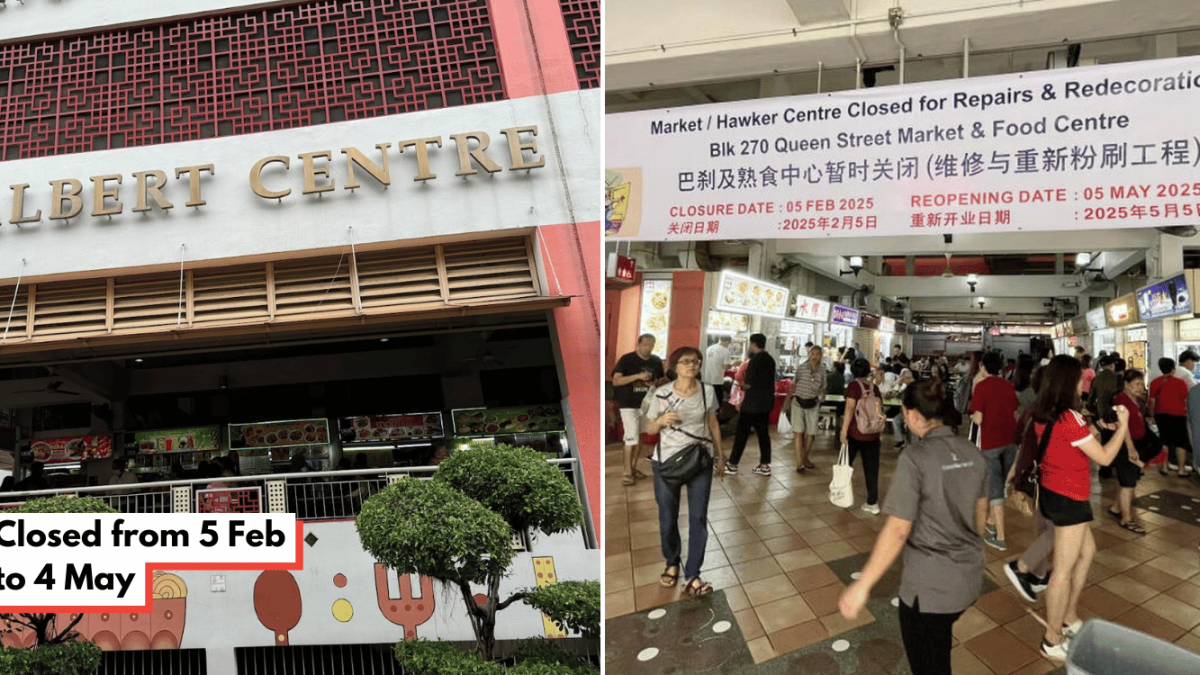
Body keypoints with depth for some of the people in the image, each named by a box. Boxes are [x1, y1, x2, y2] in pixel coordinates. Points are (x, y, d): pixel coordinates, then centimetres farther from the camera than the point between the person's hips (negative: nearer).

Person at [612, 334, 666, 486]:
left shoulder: (656, 361, 6)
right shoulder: (627, 359, -8)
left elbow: (660, 380, 18)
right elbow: (616, 381, -14)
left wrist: (654, 384, -6)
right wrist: (637, 376, -22)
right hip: (629, 405, -5)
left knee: (640, 437, 11)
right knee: (632, 437, -9)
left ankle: (633, 468, 23)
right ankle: (626, 471, 1)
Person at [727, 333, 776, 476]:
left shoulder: (755, 360, -16)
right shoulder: (770, 360, 10)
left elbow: (751, 384, -19)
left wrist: (742, 386, 1)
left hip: (752, 403, -8)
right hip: (766, 403, 8)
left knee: (742, 433, 0)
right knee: (763, 433, 11)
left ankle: (732, 464, 6)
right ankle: (765, 465, 13)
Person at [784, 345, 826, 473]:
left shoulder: (822, 371, 2)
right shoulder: (801, 368, -5)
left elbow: (823, 387, 12)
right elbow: (794, 383, 6)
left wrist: (822, 396, -8)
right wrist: (789, 397, 6)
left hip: (813, 404, 3)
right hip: (798, 402, -3)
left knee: (811, 432, 7)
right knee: (798, 431, -11)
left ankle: (805, 459, 26)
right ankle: (799, 463, -11)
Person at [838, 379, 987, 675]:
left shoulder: (915, 460, -22)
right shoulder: (971, 452, -1)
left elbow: (897, 531, -23)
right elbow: (981, 510, 13)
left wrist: (862, 586, -17)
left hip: (930, 584, -7)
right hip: (969, 576, 7)